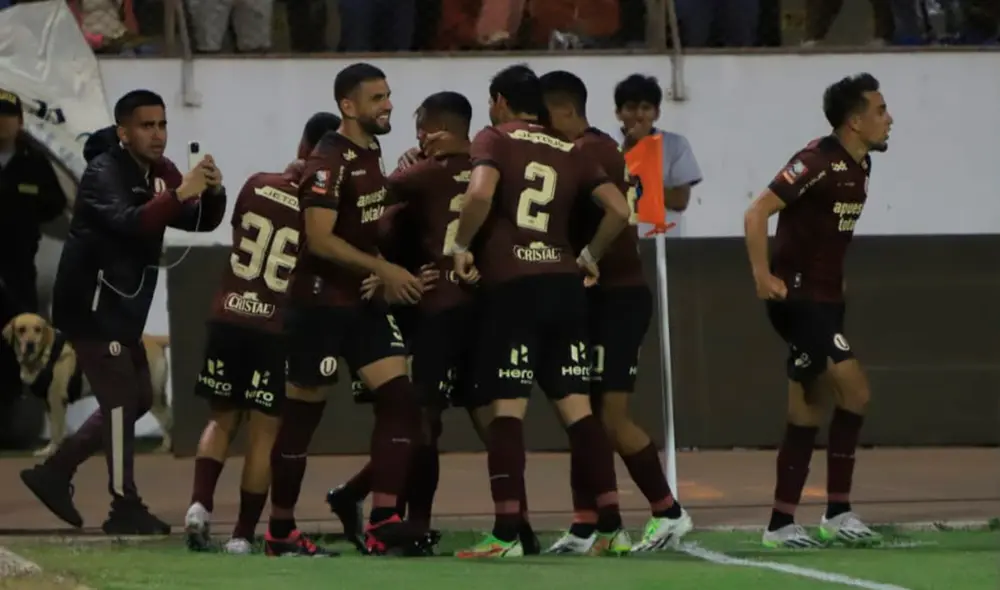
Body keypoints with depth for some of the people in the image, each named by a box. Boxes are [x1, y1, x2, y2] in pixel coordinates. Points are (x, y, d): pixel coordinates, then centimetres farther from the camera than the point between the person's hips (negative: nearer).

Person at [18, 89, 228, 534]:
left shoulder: (159, 172, 9)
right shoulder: (105, 174, -17)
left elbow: (202, 222, 4)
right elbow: (128, 223, -34)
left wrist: (212, 192, -16)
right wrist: (180, 194, -43)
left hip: (121, 307, 9)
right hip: (91, 303, -9)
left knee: (137, 398, 14)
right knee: (121, 398, -10)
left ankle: (55, 472, 20)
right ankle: (125, 507, -7)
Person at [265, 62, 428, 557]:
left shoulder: (371, 154, 12)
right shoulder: (329, 162, -16)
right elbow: (319, 239, -24)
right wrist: (383, 270, -25)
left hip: (363, 303, 8)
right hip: (320, 305, -8)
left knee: (399, 401, -5)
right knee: (302, 415, 1)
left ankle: (382, 523, -9)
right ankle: (280, 531, 12)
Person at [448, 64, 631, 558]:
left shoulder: (494, 140, 1)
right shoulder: (570, 153, 15)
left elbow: (480, 193, -18)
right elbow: (618, 209, 7)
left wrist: (462, 246, -5)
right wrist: (591, 255, 20)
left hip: (512, 285, -5)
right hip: (564, 284, 5)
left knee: (507, 407, -4)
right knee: (575, 406, 7)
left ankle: (507, 533, -8)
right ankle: (611, 527, 2)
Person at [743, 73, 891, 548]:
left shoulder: (859, 165, 10)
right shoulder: (818, 162, -18)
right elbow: (757, 214, -21)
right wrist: (762, 276, -25)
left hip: (825, 299, 9)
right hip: (797, 296, -9)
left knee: (808, 412, 9)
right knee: (854, 390, -14)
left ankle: (781, 523, 12)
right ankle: (838, 513, -8)